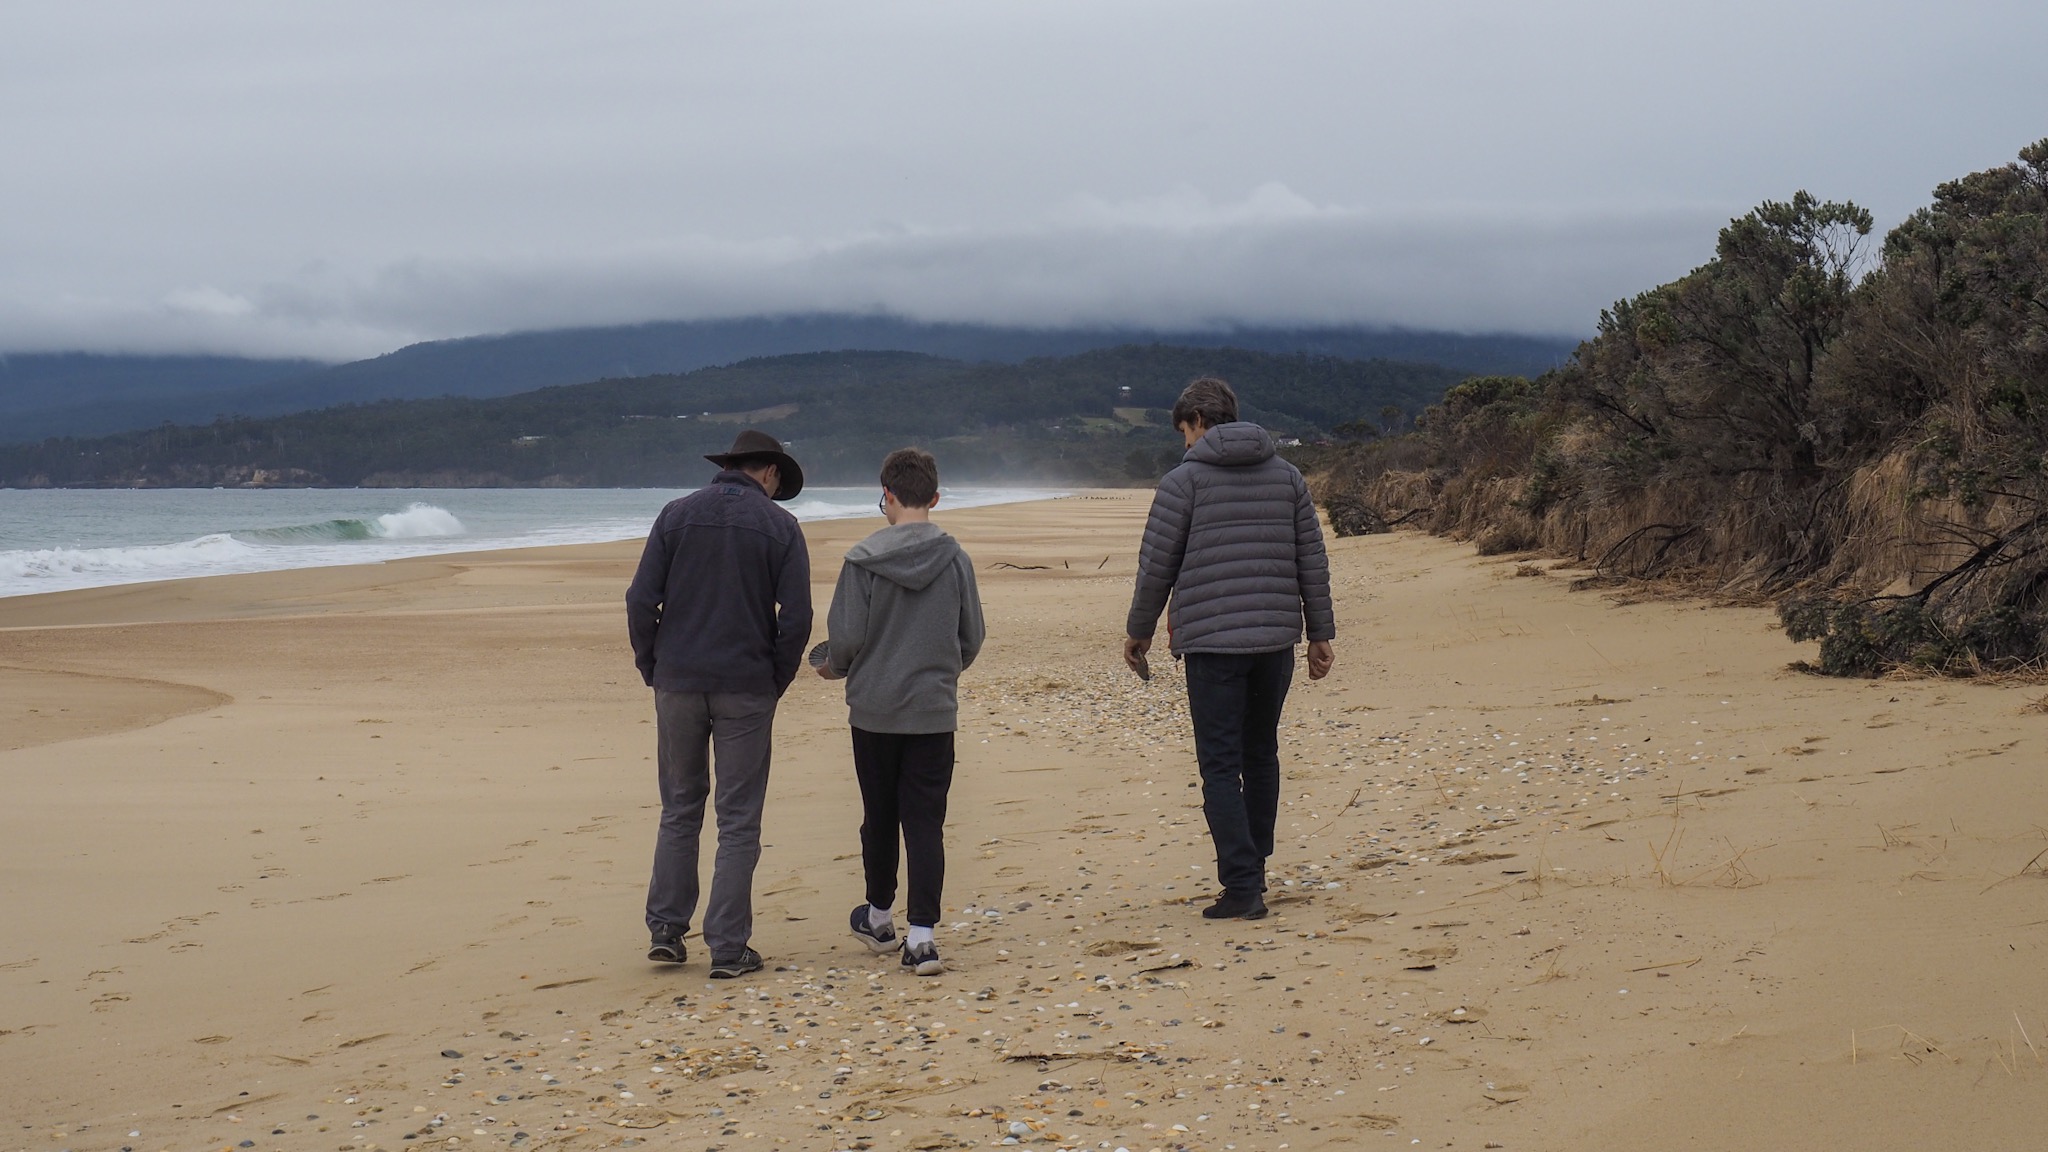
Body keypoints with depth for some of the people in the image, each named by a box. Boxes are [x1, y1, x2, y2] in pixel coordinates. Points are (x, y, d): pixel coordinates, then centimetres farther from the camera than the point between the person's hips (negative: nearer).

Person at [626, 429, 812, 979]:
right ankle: (728, 949, 3)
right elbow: (795, 618, -6)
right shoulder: (780, 527, -1)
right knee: (738, 821, 3)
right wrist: (776, 681, 7)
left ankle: (665, 930, 15)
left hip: (677, 684, 2)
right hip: (746, 689, -2)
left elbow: (641, 601, -1)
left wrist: (652, 669, 9)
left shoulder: (677, 514, 4)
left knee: (679, 810, 15)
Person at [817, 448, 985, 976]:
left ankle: (879, 917, 31)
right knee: (926, 823, 1)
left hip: (874, 710, -1)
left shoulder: (863, 559, -10)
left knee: (880, 817, 15)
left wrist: (833, 668, 12)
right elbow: (972, 639, 5)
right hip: (934, 712, 1)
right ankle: (921, 937, -6)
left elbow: (846, 638, -10)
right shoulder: (955, 559, -2)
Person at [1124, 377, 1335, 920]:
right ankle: (1253, 870, 27)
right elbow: (1312, 561, 10)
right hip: (1276, 638, 5)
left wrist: (1138, 632, 10)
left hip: (1211, 641, -5)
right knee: (1260, 755, 18)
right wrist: (1320, 633, 16)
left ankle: (1242, 885, -9)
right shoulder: (1286, 474, 10)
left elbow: (1157, 565, -3)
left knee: (1221, 766, -2)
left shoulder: (1185, 479, -4)